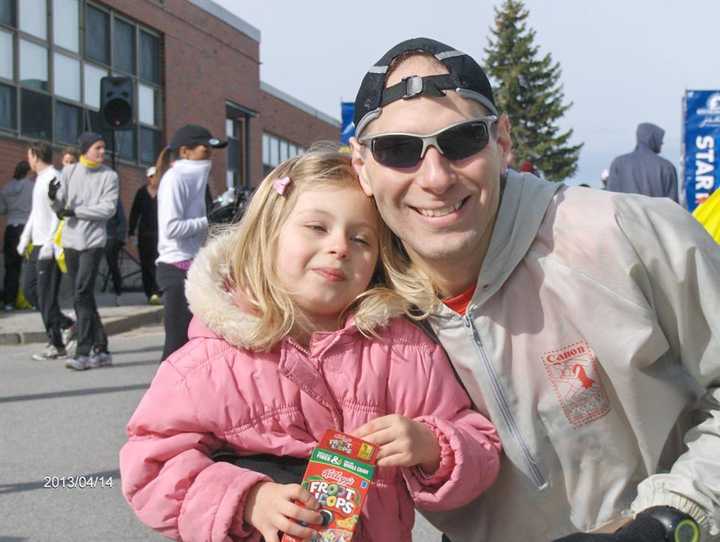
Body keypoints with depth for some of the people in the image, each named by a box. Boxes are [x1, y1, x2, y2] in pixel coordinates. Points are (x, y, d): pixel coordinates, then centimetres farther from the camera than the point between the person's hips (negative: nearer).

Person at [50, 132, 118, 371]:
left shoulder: (109, 176, -1)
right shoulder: (69, 172, 8)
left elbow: (109, 208, -11)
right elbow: (61, 207, 6)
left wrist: (75, 211, -16)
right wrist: (54, 198, -16)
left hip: (93, 241, -4)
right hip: (71, 240, 4)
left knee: (82, 294, -13)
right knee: (83, 296, 8)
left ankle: (84, 352, -12)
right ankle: (101, 349, 17)